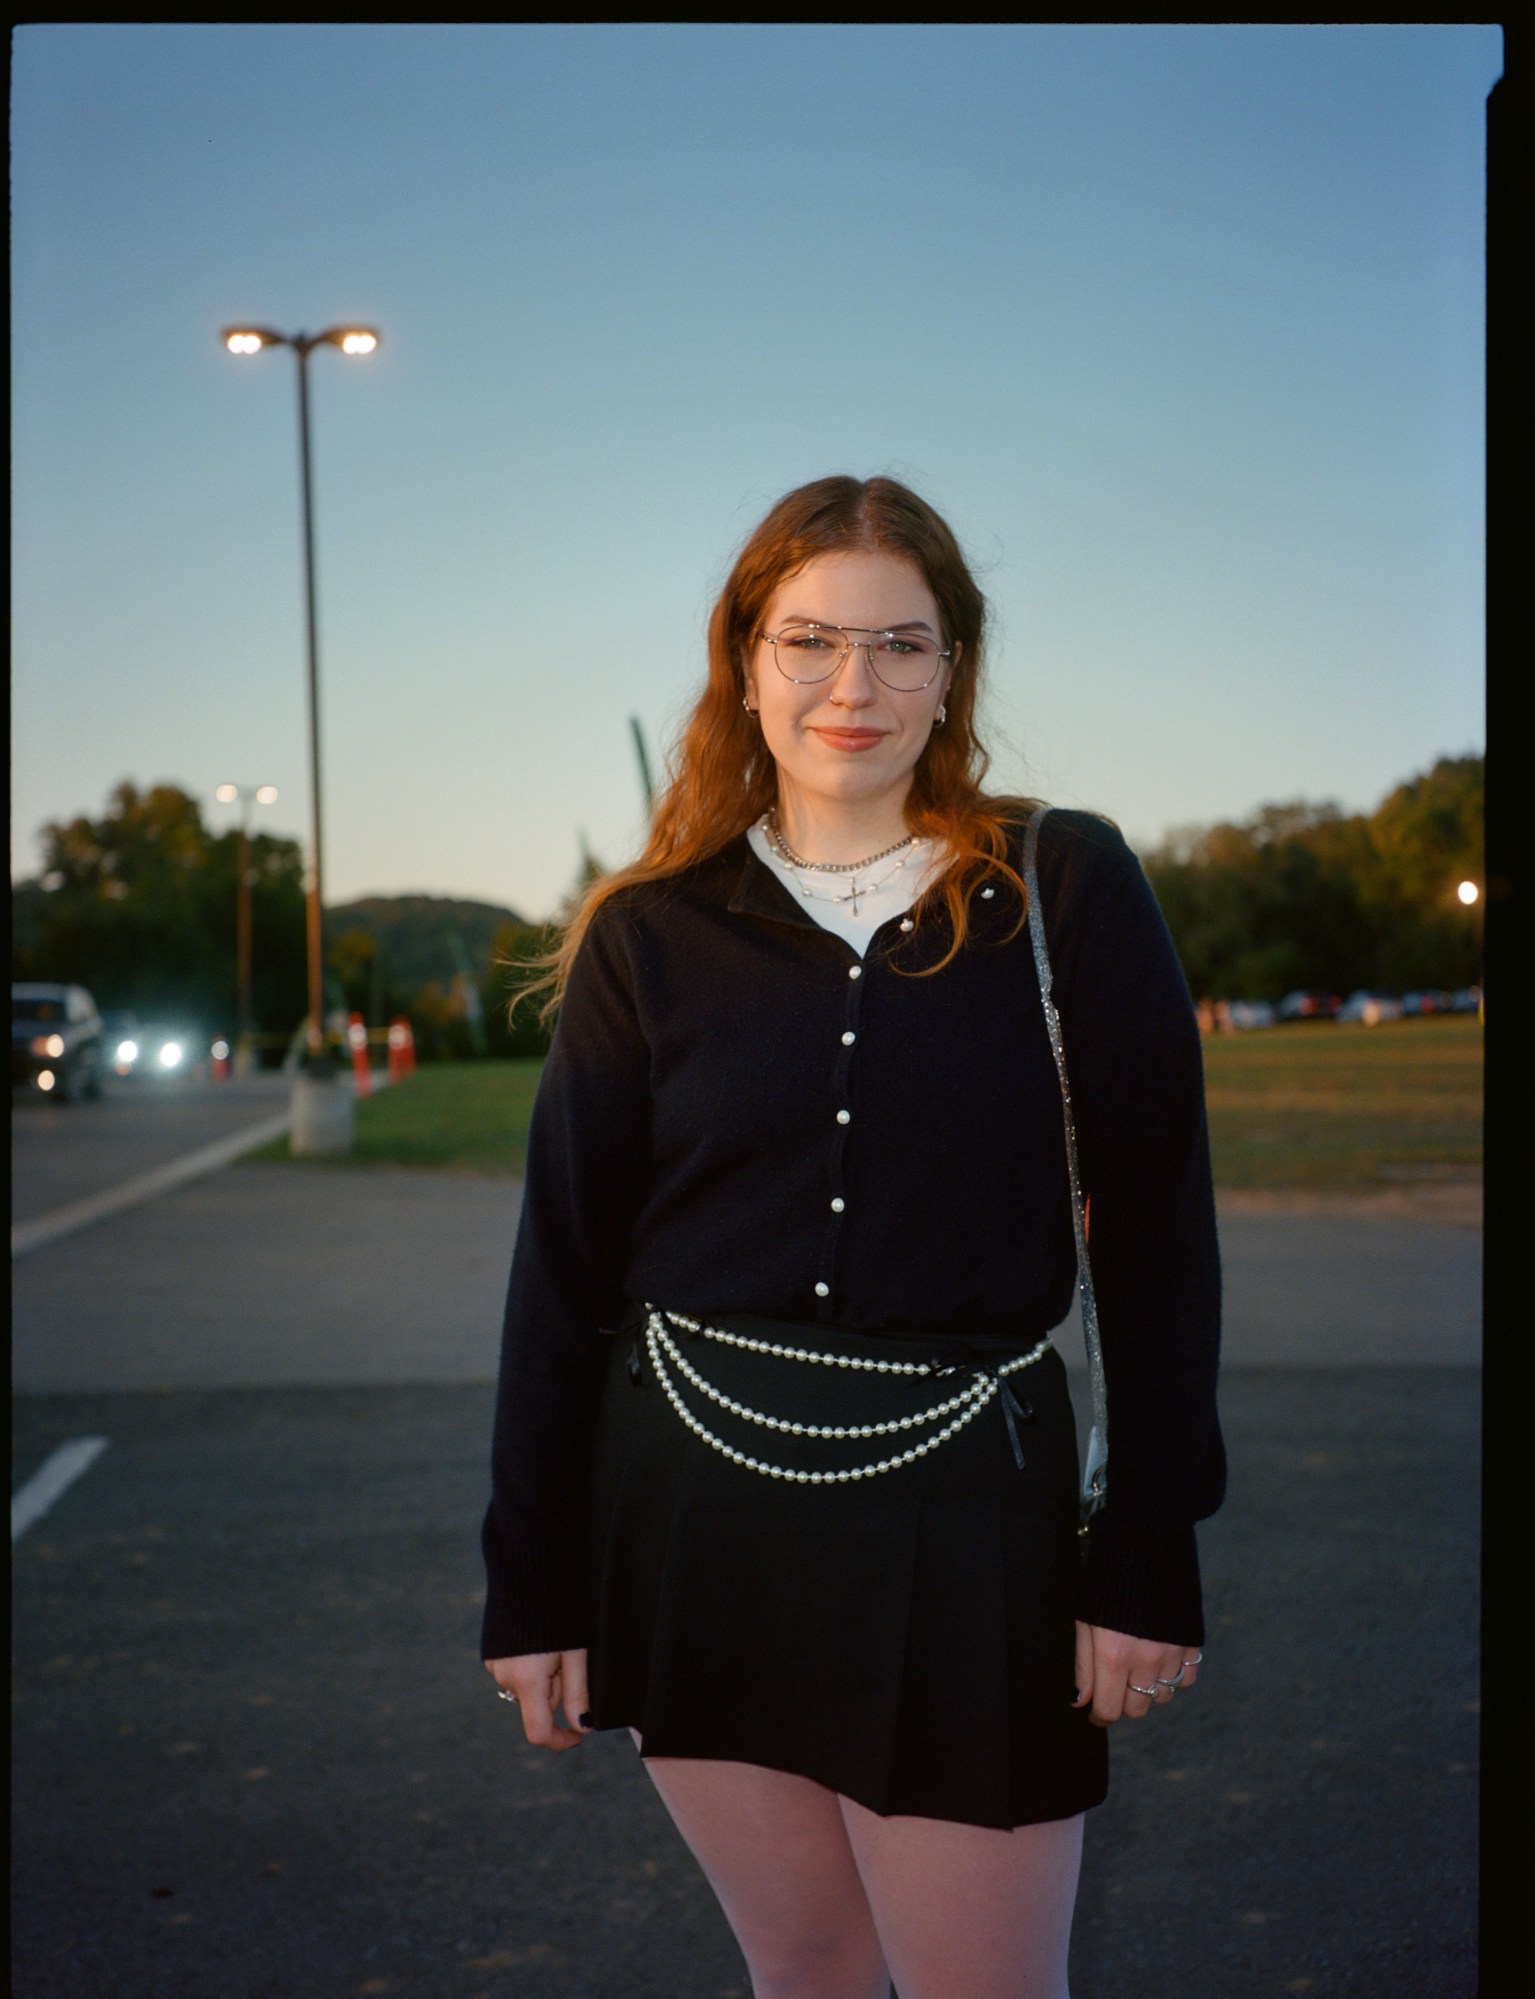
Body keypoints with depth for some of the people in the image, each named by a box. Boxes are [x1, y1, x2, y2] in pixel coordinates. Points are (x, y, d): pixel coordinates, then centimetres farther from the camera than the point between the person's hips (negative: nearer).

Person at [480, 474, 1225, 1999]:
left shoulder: (1069, 892, -2)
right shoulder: (649, 935, 2)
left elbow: (1156, 1236, -2)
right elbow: (562, 1270, 4)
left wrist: (1145, 1560, -5)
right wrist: (533, 1588, 4)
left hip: (965, 1519, -2)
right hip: (692, 1514, 2)